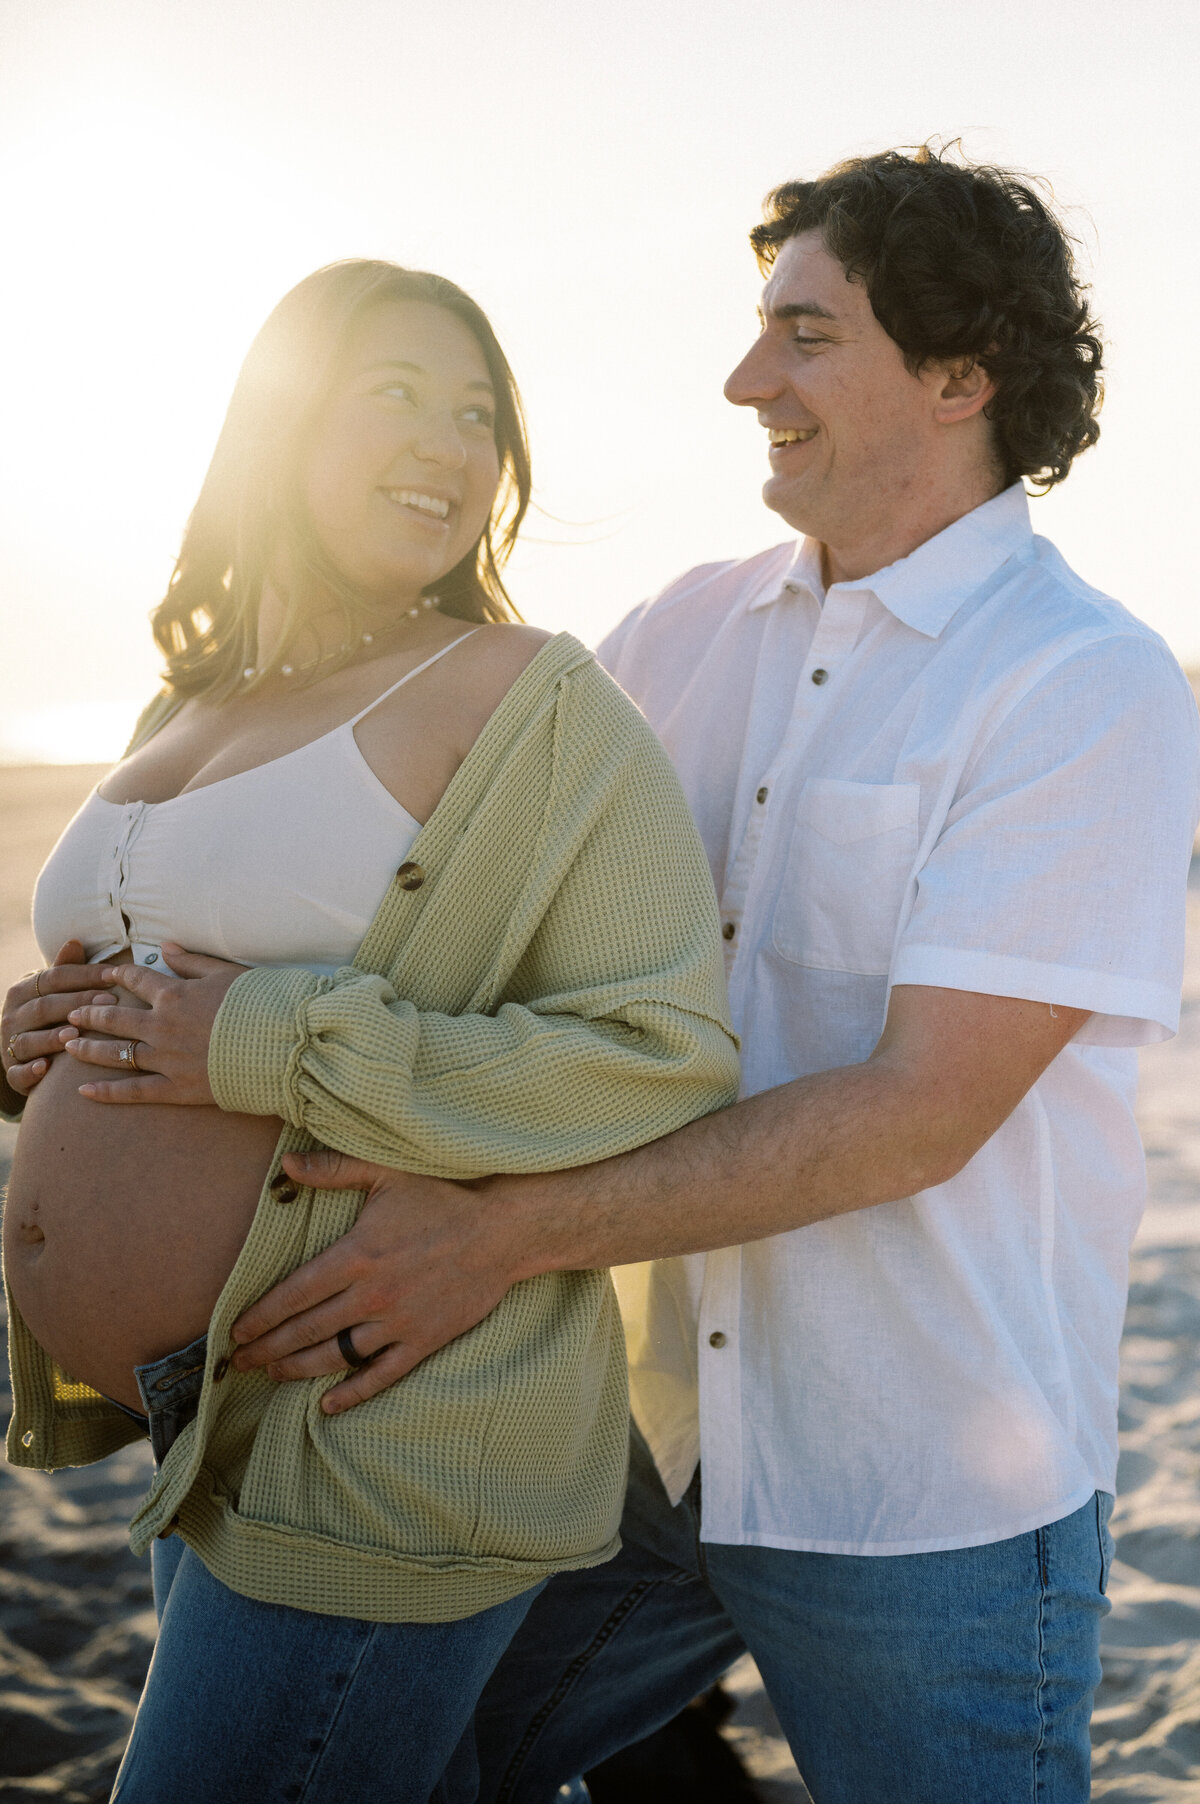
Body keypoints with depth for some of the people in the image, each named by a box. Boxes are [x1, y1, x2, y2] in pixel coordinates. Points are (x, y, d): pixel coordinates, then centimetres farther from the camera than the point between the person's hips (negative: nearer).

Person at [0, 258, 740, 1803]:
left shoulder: (536, 705, -10)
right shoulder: (186, 705, 12)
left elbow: (667, 1051, -19)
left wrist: (272, 1045, -22)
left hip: (377, 1439, -8)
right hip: (195, 1421, 8)